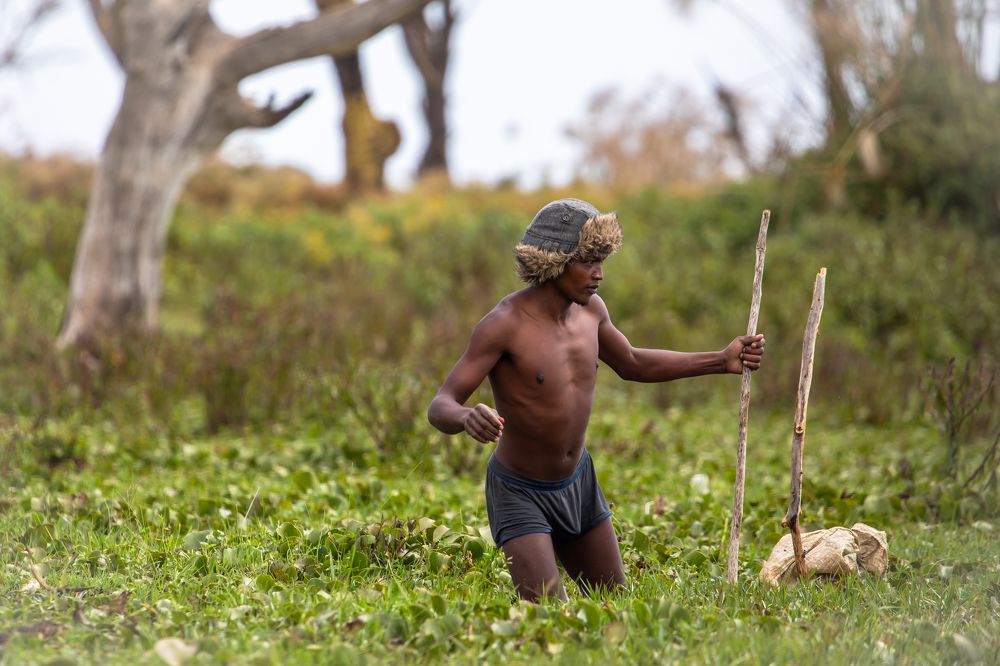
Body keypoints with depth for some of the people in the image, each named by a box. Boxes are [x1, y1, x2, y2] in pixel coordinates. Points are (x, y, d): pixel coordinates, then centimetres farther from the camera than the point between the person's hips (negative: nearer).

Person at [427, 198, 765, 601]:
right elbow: (439, 407, -29)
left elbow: (631, 364, 15)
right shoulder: (504, 324, -25)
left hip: (578, 482, 7)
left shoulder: (589, 309, -5)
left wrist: (721, 361, 9)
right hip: (520, 492, -7)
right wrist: (467, 418, -54)